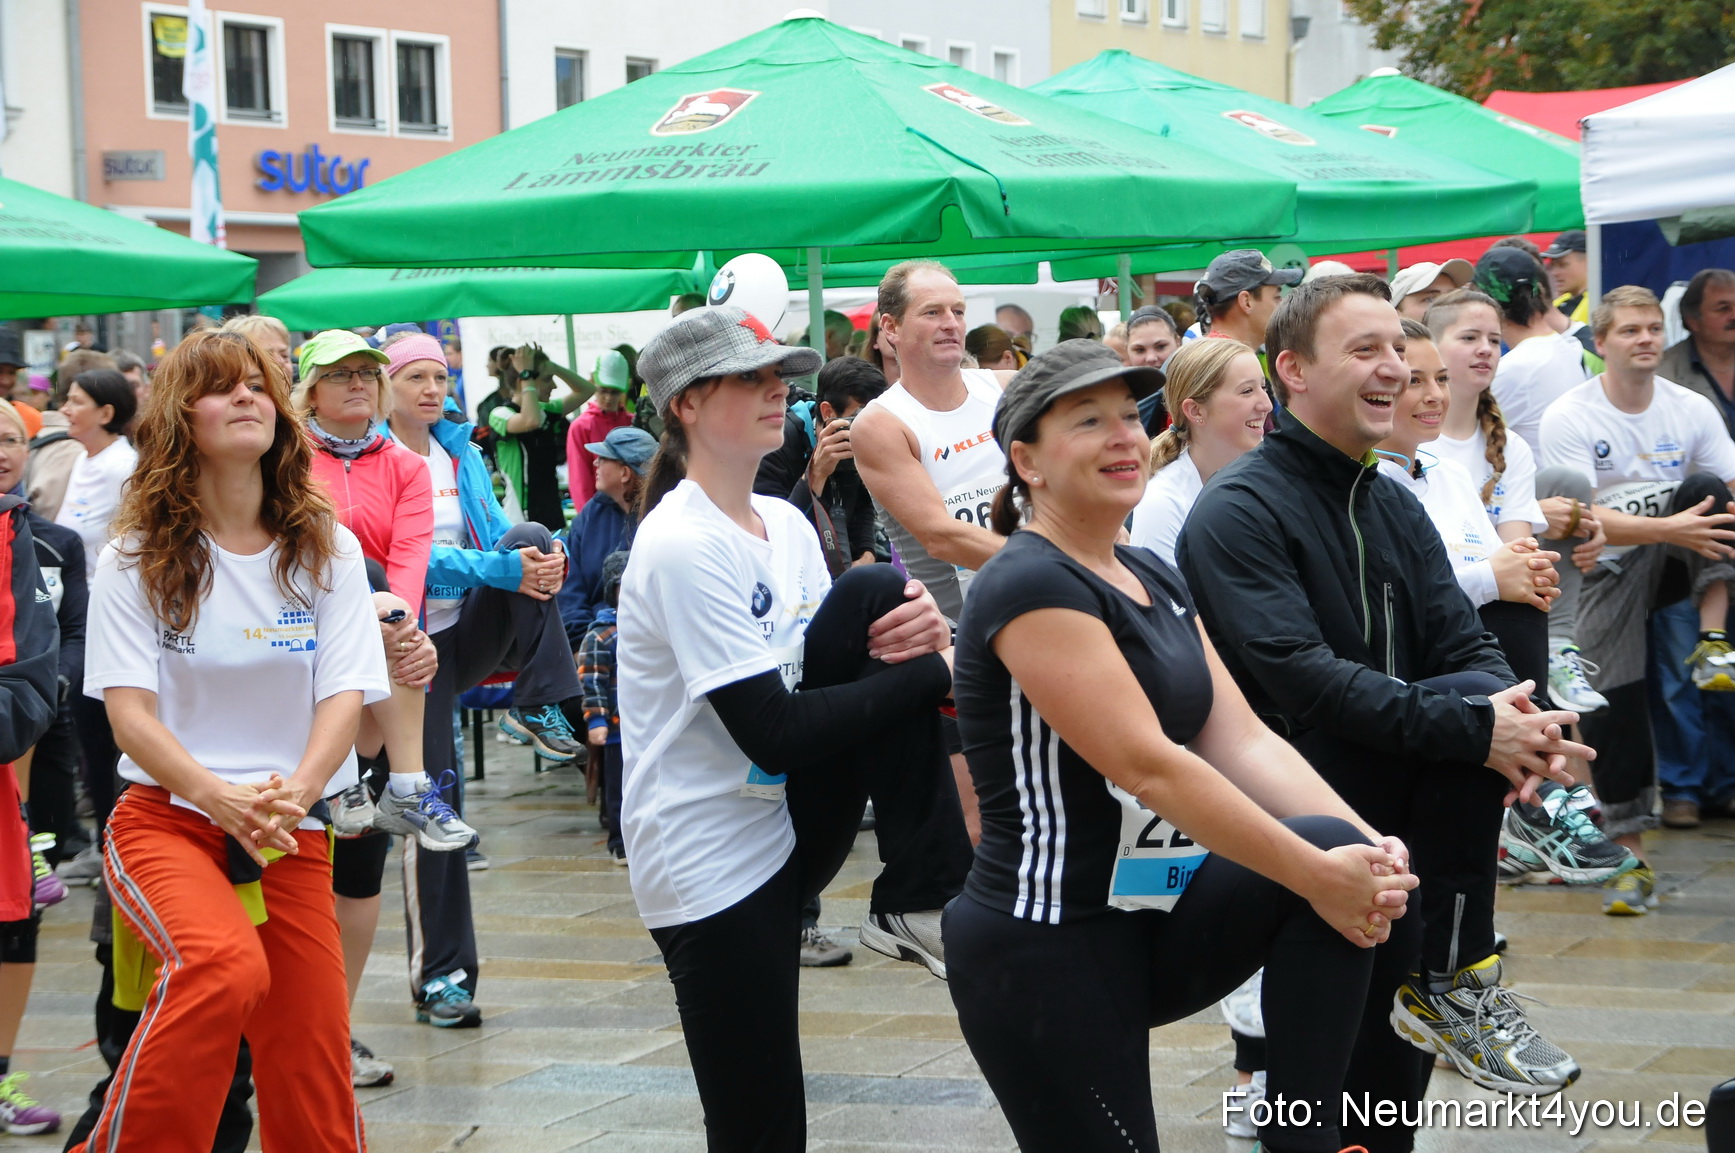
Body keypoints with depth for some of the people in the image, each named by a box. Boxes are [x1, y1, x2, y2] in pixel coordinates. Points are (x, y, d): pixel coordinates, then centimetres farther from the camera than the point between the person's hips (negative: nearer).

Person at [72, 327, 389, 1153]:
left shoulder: (327, 550, 7)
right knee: (228, 965, -34)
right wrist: (222, 797, -25)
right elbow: (129, 709, -8)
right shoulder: (138, 556, 0)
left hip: (291, 837, 3)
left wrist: (292, 794, -23)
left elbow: (345, 696, -3)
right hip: (167, 816, -3)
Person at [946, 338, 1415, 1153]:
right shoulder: (1031, 585, -16)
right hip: (1047, 951, -8)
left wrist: (1364, 849, -15)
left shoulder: (1154, 581, 12)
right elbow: (1148, 765, -23)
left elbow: (1242, 741, 2)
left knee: (1333, 845, -15)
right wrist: (1320, 878, -22)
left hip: (1153, 919, 8)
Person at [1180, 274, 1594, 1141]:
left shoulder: (1394, 509, 13)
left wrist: (1520, 724, -20)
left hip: (1398, 812, 5)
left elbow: (1463, 647, 3)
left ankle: (1455, 985, -8)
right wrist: (1474, 728, -28)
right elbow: (1303, 679, -23)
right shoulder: (1238, 511, -11)